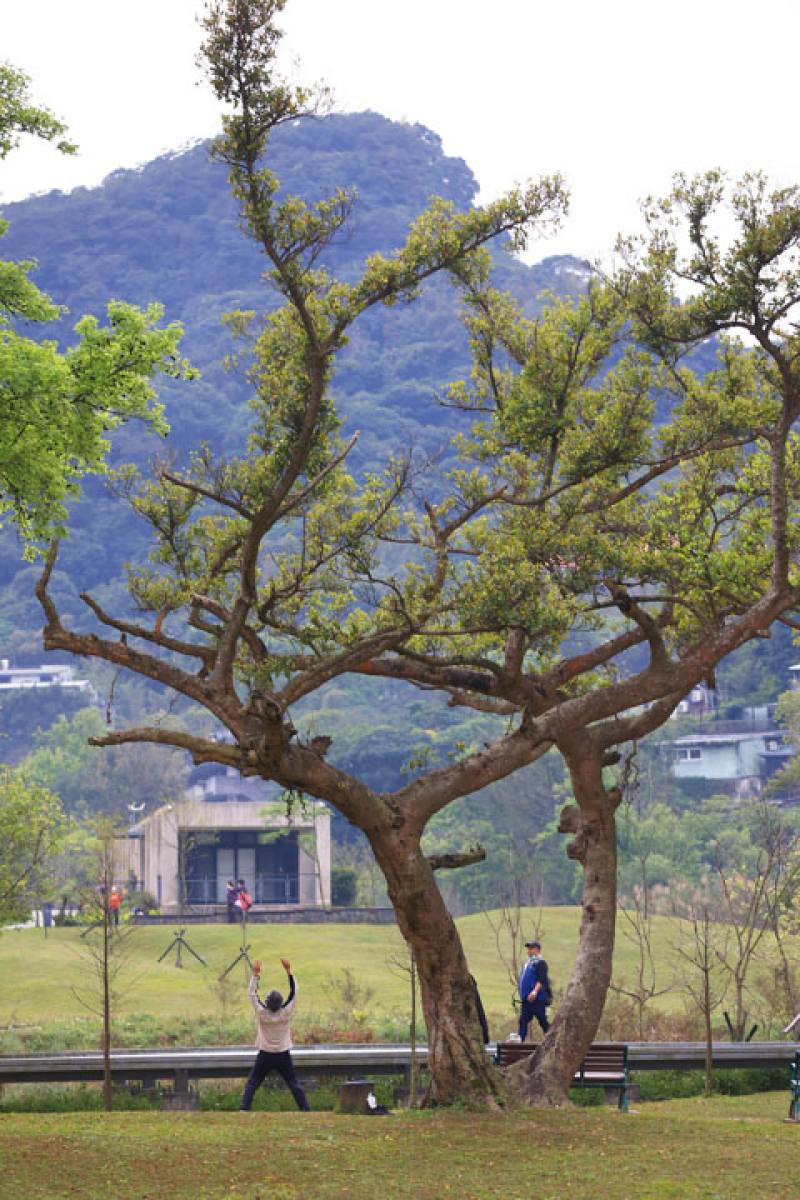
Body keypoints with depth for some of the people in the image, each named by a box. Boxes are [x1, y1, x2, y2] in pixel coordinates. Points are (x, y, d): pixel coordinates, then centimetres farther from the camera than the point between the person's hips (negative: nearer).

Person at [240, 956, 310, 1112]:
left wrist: (255, 974, -6)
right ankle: (305, 1109, 7)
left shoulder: (262, 1014, -14)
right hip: (283, 1056, 1)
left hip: (265, 1056, -1)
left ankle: (244, 1109, -5)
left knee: (251, 1084, 6)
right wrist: (288, 971, -7)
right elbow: (294, 992, -6)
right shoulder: (286, 1013, -14)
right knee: (294, 1084, 11)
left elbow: (252, 994, -6)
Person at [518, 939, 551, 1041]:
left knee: (543, 1020, -5)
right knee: (523, 1020, 3)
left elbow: (541, 980, -20)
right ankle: (520, 1039, 1)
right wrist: (522, 994, 21)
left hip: (537, 999, -9)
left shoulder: (540, 963, -9)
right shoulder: (528, 963, 19)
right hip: (527, 999, 9)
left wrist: (535, 991, -31)